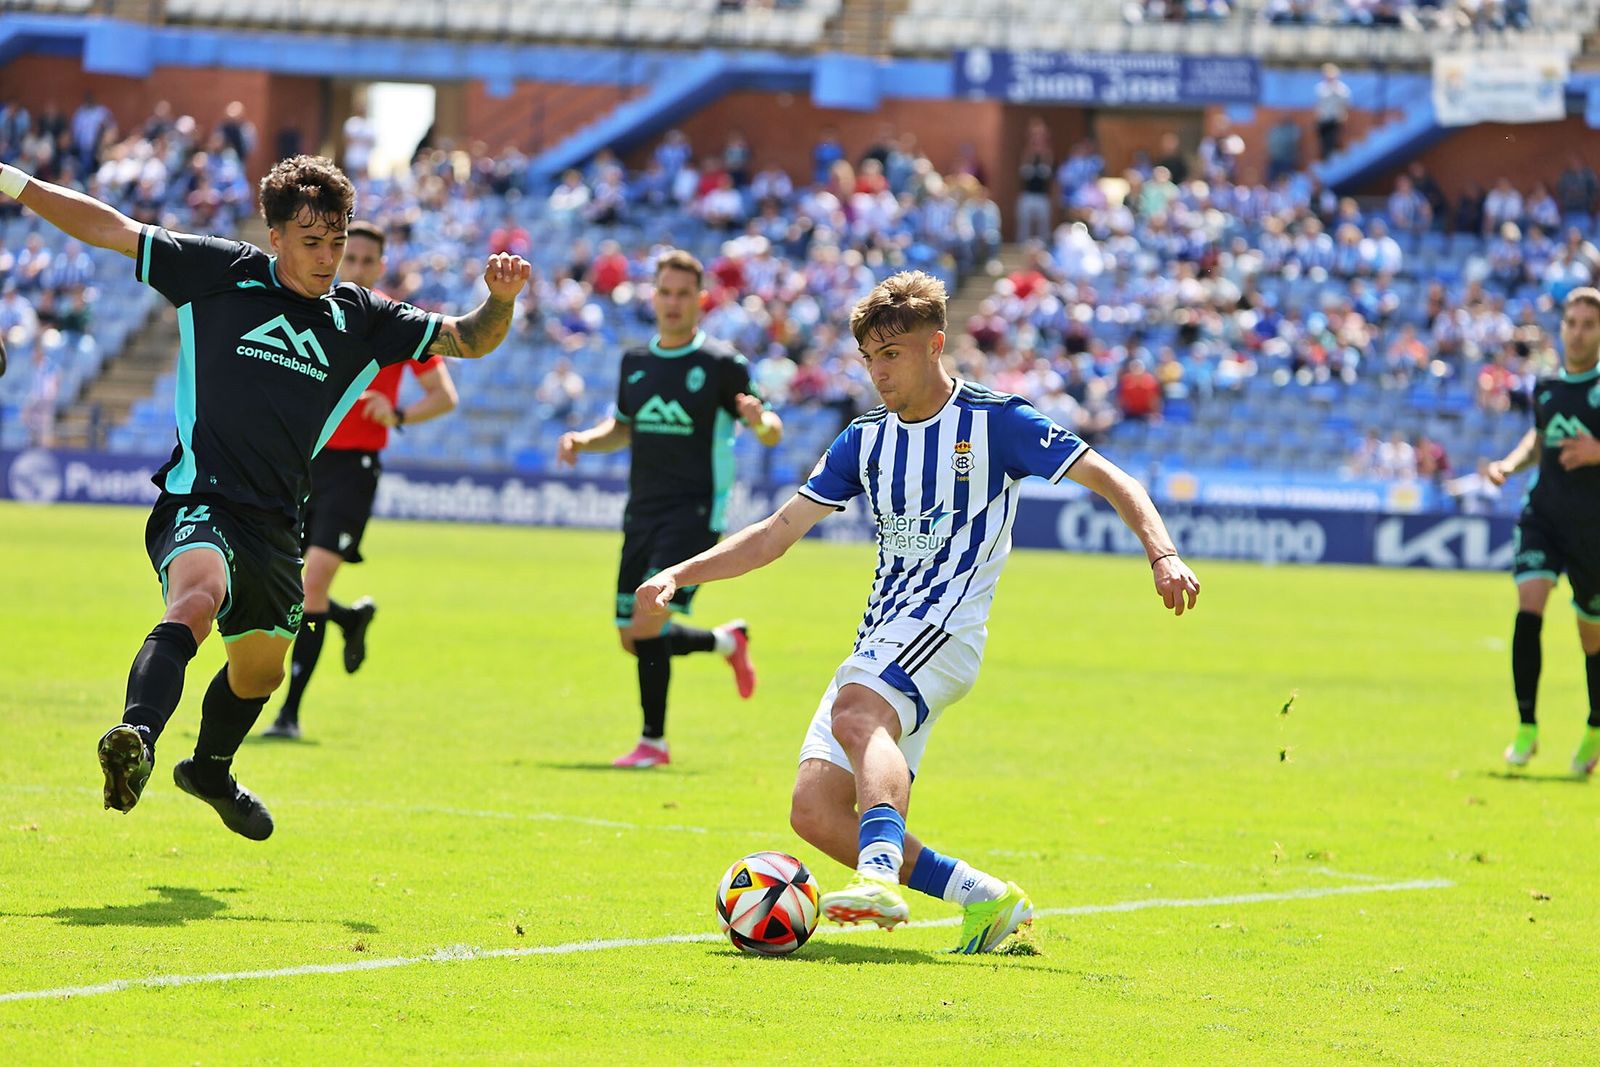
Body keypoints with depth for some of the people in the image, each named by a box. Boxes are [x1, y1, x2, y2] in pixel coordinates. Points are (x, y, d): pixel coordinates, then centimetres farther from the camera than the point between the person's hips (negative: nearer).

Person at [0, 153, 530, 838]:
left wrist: (500, 299, -8)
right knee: (198, 599, -36)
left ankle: (209, 770, 53)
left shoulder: (359, 319, 11)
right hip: (199, 501, -6)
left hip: (274, 522, 6)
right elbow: (108, 228, 4)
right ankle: (135, 738, -59)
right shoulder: (221, 273, 0)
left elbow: (468, 339, 13)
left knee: (261, 666, 23)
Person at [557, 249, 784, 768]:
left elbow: (773, 433, -3)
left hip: (693, 512, -7)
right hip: (642, 512, 7)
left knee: (647, 624, -19)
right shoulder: (635, 361, 11)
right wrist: (582, 440, 5)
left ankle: (653, 741, -7)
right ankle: (727, 641, 34)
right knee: (633, 640, 9)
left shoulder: (721, 364, -6)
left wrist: (760, 420, -27)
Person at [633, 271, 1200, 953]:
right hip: (878, 644, 7)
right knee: (816, 813, -8)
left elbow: (1112, 481, -1)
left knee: (856, 712, -38)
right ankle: (987, 901, -1)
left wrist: (1163, 555, -18)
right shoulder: (866, 441, 16)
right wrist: (677, 576, 6)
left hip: (945, 627, -7)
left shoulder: (994, 421, 0)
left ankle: (881, 873, -56)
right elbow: (777, 533, 17)